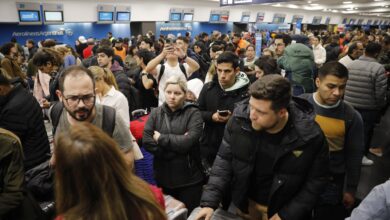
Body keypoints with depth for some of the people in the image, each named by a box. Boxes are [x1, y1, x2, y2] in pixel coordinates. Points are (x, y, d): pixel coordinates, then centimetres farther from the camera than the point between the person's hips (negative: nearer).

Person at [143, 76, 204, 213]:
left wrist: (160, 138, -12)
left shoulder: (193, 113, -8)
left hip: (188, 178, -3)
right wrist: (177, 145, -16)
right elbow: (146, 141, -10)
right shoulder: (155, 113, 1)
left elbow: (188, 141, -21)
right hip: (163, 177, 3)